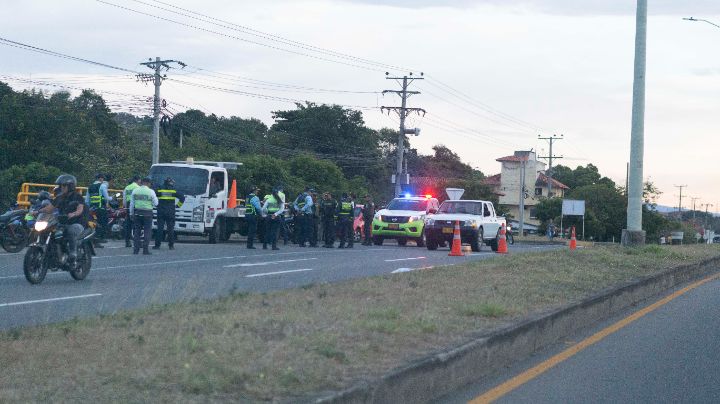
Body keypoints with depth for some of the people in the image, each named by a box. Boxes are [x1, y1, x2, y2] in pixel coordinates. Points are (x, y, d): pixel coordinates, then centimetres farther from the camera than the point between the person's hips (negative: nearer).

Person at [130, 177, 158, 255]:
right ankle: (145, 250, -2)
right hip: (147, 213, -3)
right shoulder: (151, 191, -7)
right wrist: (155, 198, 16)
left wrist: (131, 213, 15)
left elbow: (132, 203, 8)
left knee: (137, 231, 9)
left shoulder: (135, 190, 4)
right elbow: (155, 203, -2)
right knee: (147, 231, 2)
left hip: (137, 212, 3)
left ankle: (136, 249, 6)